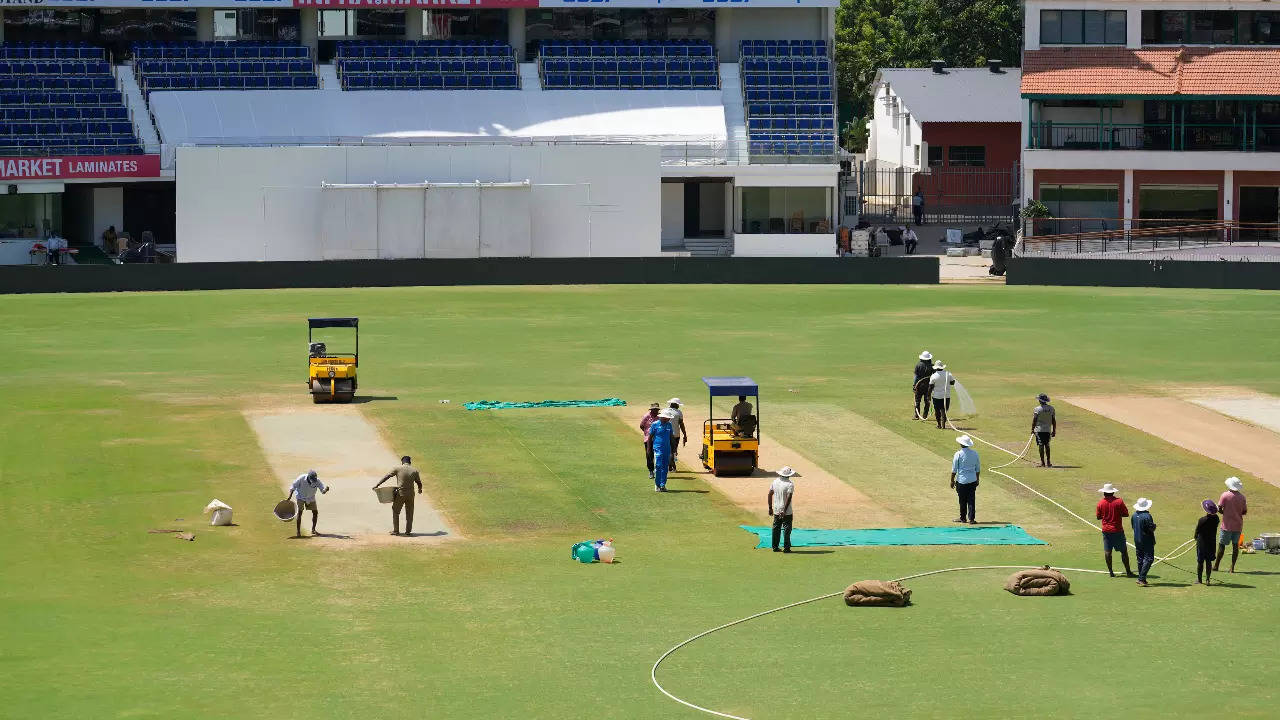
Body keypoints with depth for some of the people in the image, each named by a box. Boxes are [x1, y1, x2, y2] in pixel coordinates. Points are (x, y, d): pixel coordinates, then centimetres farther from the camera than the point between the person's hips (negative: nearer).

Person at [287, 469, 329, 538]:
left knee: (315, 512, 5)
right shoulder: (301, 478, -30)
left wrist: (325, 490, -46)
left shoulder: (317, 481, -23)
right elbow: (293, 486, -20)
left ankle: (313, 530, 23)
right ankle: (298, 532, -12)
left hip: (311, 498, 3)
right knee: (299, 512, -16)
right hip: (301, 497, -3)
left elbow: (322, 491, -22)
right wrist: (290, 496, -28)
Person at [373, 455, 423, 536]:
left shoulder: (398, 468, -5)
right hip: (410, 494, 2)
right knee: (409, 513, 15)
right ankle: (408, 531, 16)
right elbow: (419, 482, 13)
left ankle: (395, 530, 11)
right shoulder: (414, 470, 2)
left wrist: (377, 485, -2)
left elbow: (386, 476, -5)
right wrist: (420, 489, 35)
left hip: (400, 494, -2)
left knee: (395, 511, 11)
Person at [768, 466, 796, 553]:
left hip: (776, 510, 5)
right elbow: (789, 498, -20)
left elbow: (770, 494, 6)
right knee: (786, 529, 2)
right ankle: (786, 548, 2)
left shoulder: (775, 482, 2)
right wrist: (784, 511, -18)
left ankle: (775, 547, 18)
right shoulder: (790, 484, -14)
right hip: (787, 512, -5)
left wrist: (770, 508, 13)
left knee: (776, 529, 14)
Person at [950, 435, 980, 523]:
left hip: (961, 480, -3)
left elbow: (954, 469, -6)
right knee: (971, 500, 5)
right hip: (972, 480, 3)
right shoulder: (975, 453, 1)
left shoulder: (958, 454, -11)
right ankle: (971, 519, 3)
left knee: (963, 500, 8)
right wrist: (977, 479, 21)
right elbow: (978, 469, 10)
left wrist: (952, 480, 4)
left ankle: (963, 518, 19)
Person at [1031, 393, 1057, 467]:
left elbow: (1034, 420, -9)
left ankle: (1042, 462, -5)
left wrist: (1032, 429, 2)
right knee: (1047, 446, 12)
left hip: (1039, 430, -4)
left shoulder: (1037, 409, -10)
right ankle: (1048, 462, 12)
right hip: (1048, 430, 4)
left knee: (1041, 446, -2)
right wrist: (1054, 430, 13)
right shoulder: (1051, 408, 3)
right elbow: (1054, 420, 6)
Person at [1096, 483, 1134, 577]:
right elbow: (1126, 514, -5)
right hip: (1117, 530, -1)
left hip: (1106, 530, 1)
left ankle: (1111, 572, 7)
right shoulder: (1119, 501, -8)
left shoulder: (1100, 503, -4)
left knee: (1108, 551, 7)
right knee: (1123, 551, 6)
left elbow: (1098, 517, 4)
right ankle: (1128, 571, 7)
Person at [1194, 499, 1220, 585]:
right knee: (1209, 561, 10)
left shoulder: (1202, 520, -18)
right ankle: (1207, 579, 6)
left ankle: (1198, 578, 14)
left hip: (1202, 542, -3)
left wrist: (1195, 536, 14)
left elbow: (1197, 531, -7)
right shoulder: (1216, 519, -7)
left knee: (1200, 561, 8)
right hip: (1212, 542, 3)